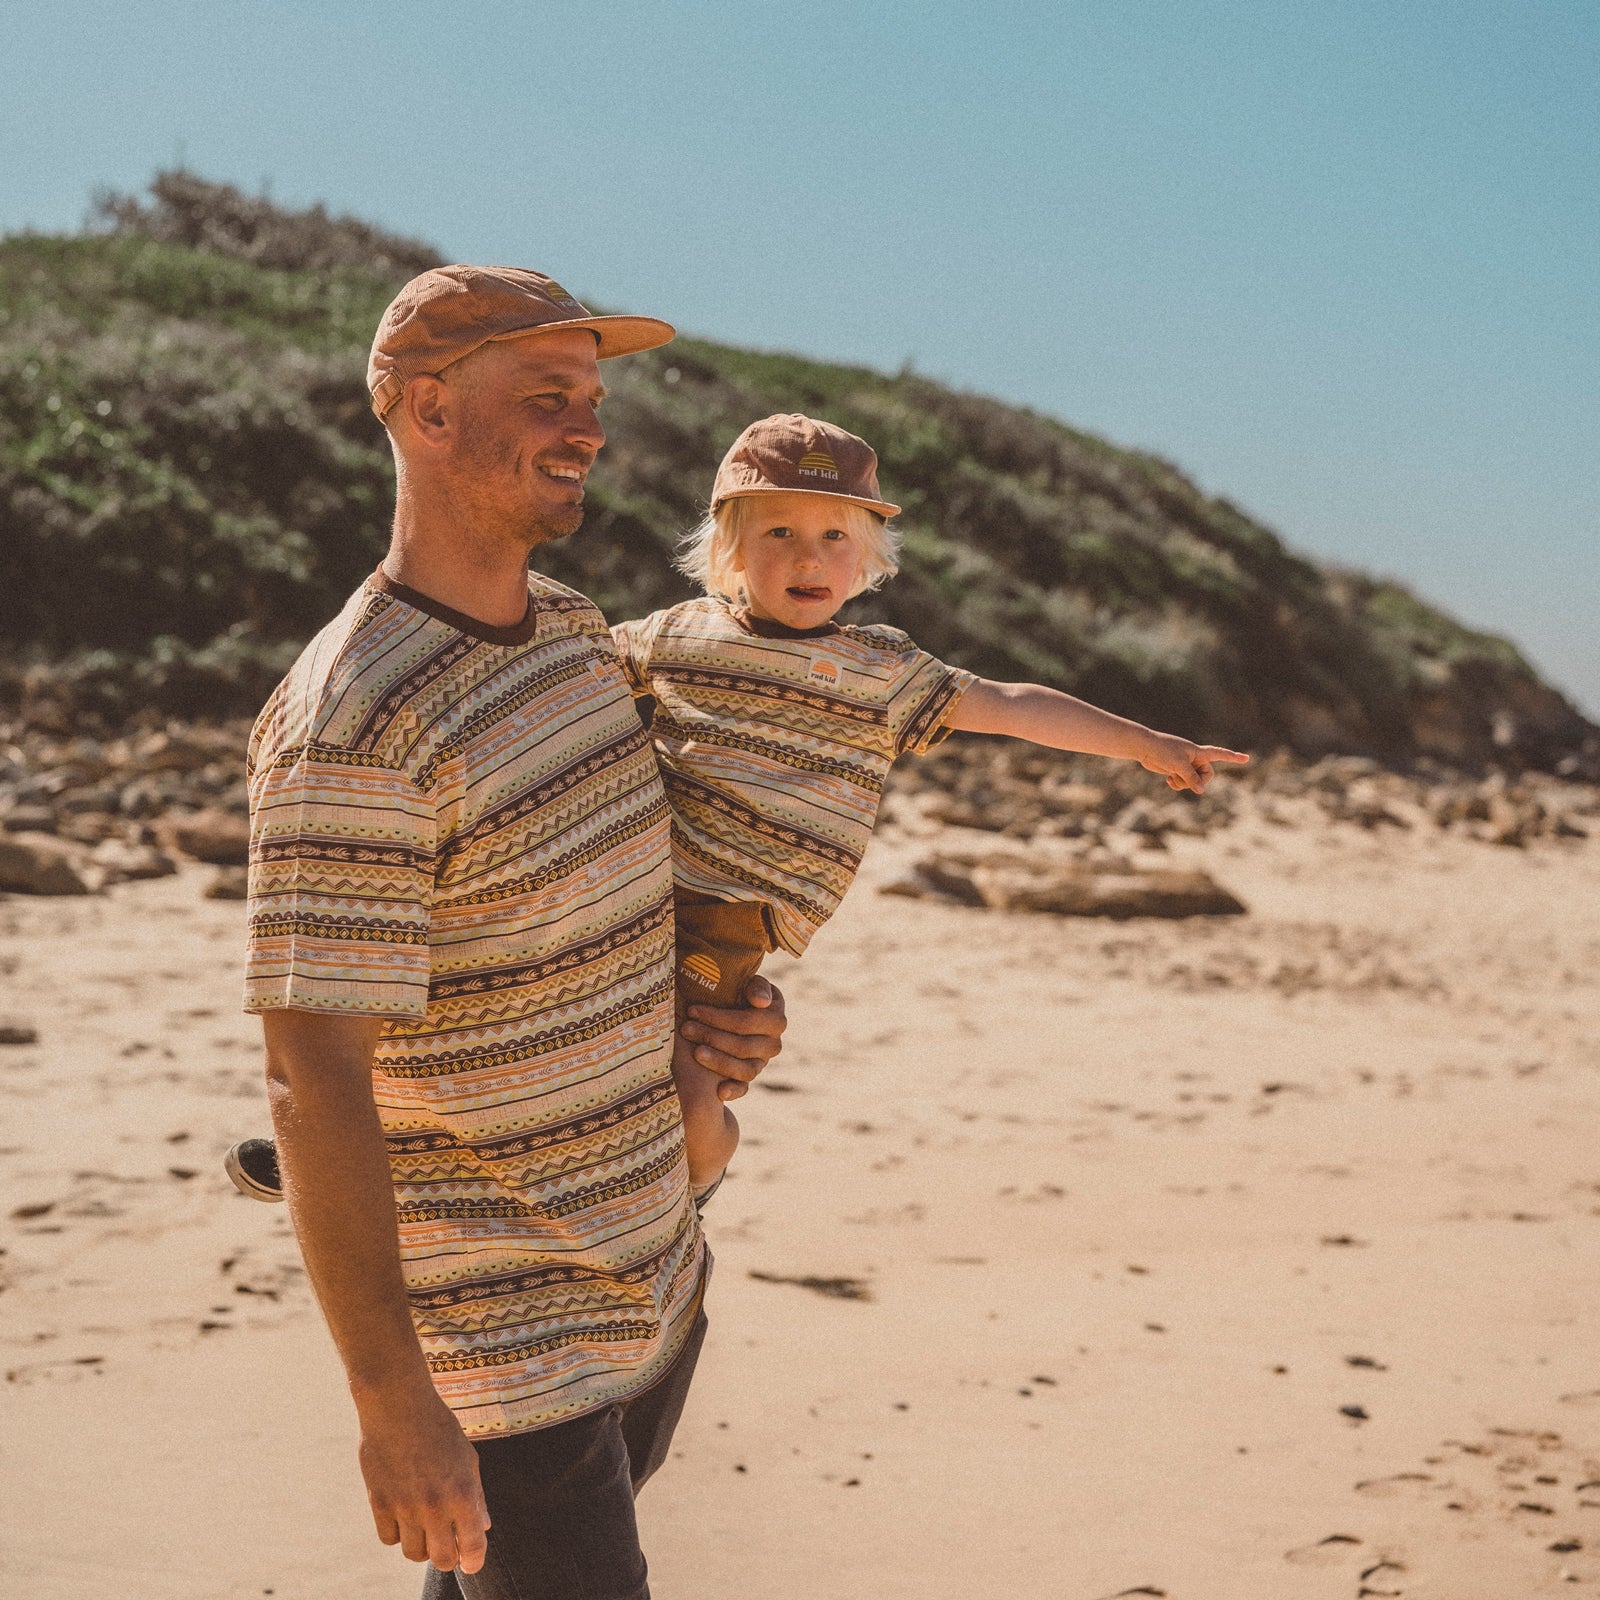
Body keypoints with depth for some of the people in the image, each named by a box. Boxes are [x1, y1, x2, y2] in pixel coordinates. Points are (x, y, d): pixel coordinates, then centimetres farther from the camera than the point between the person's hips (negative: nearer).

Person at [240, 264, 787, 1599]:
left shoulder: (577, 632, 5)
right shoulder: (353, 724, -24)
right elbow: (314, 1080, -25)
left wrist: (733, 1005, 4)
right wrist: (392, 1403, -23)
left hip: (653, 1283, 8)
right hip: (505, 1342, -8)